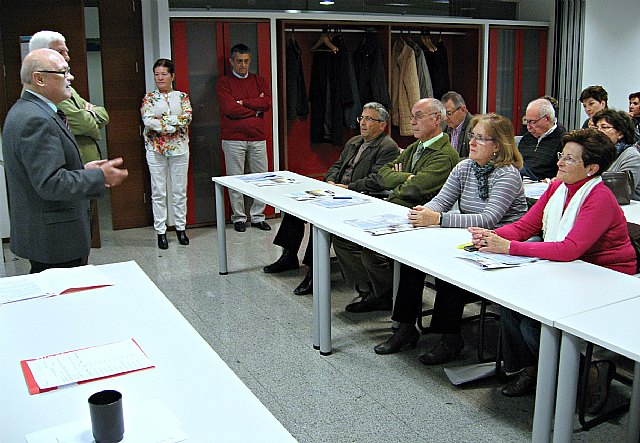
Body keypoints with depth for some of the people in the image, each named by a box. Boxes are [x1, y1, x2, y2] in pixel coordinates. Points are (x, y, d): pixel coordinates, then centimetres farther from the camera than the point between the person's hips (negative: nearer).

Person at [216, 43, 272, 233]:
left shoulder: (259, 81, 13)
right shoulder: (224, 83, 3)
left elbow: (267, 103, -5)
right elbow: (229, 109, -13)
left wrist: (242, 102, -9)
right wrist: (256, 107, -4)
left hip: (258, 138, 3)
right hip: (233, 139, -3)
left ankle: (258, 216, 16)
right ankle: (239, 217, 14)